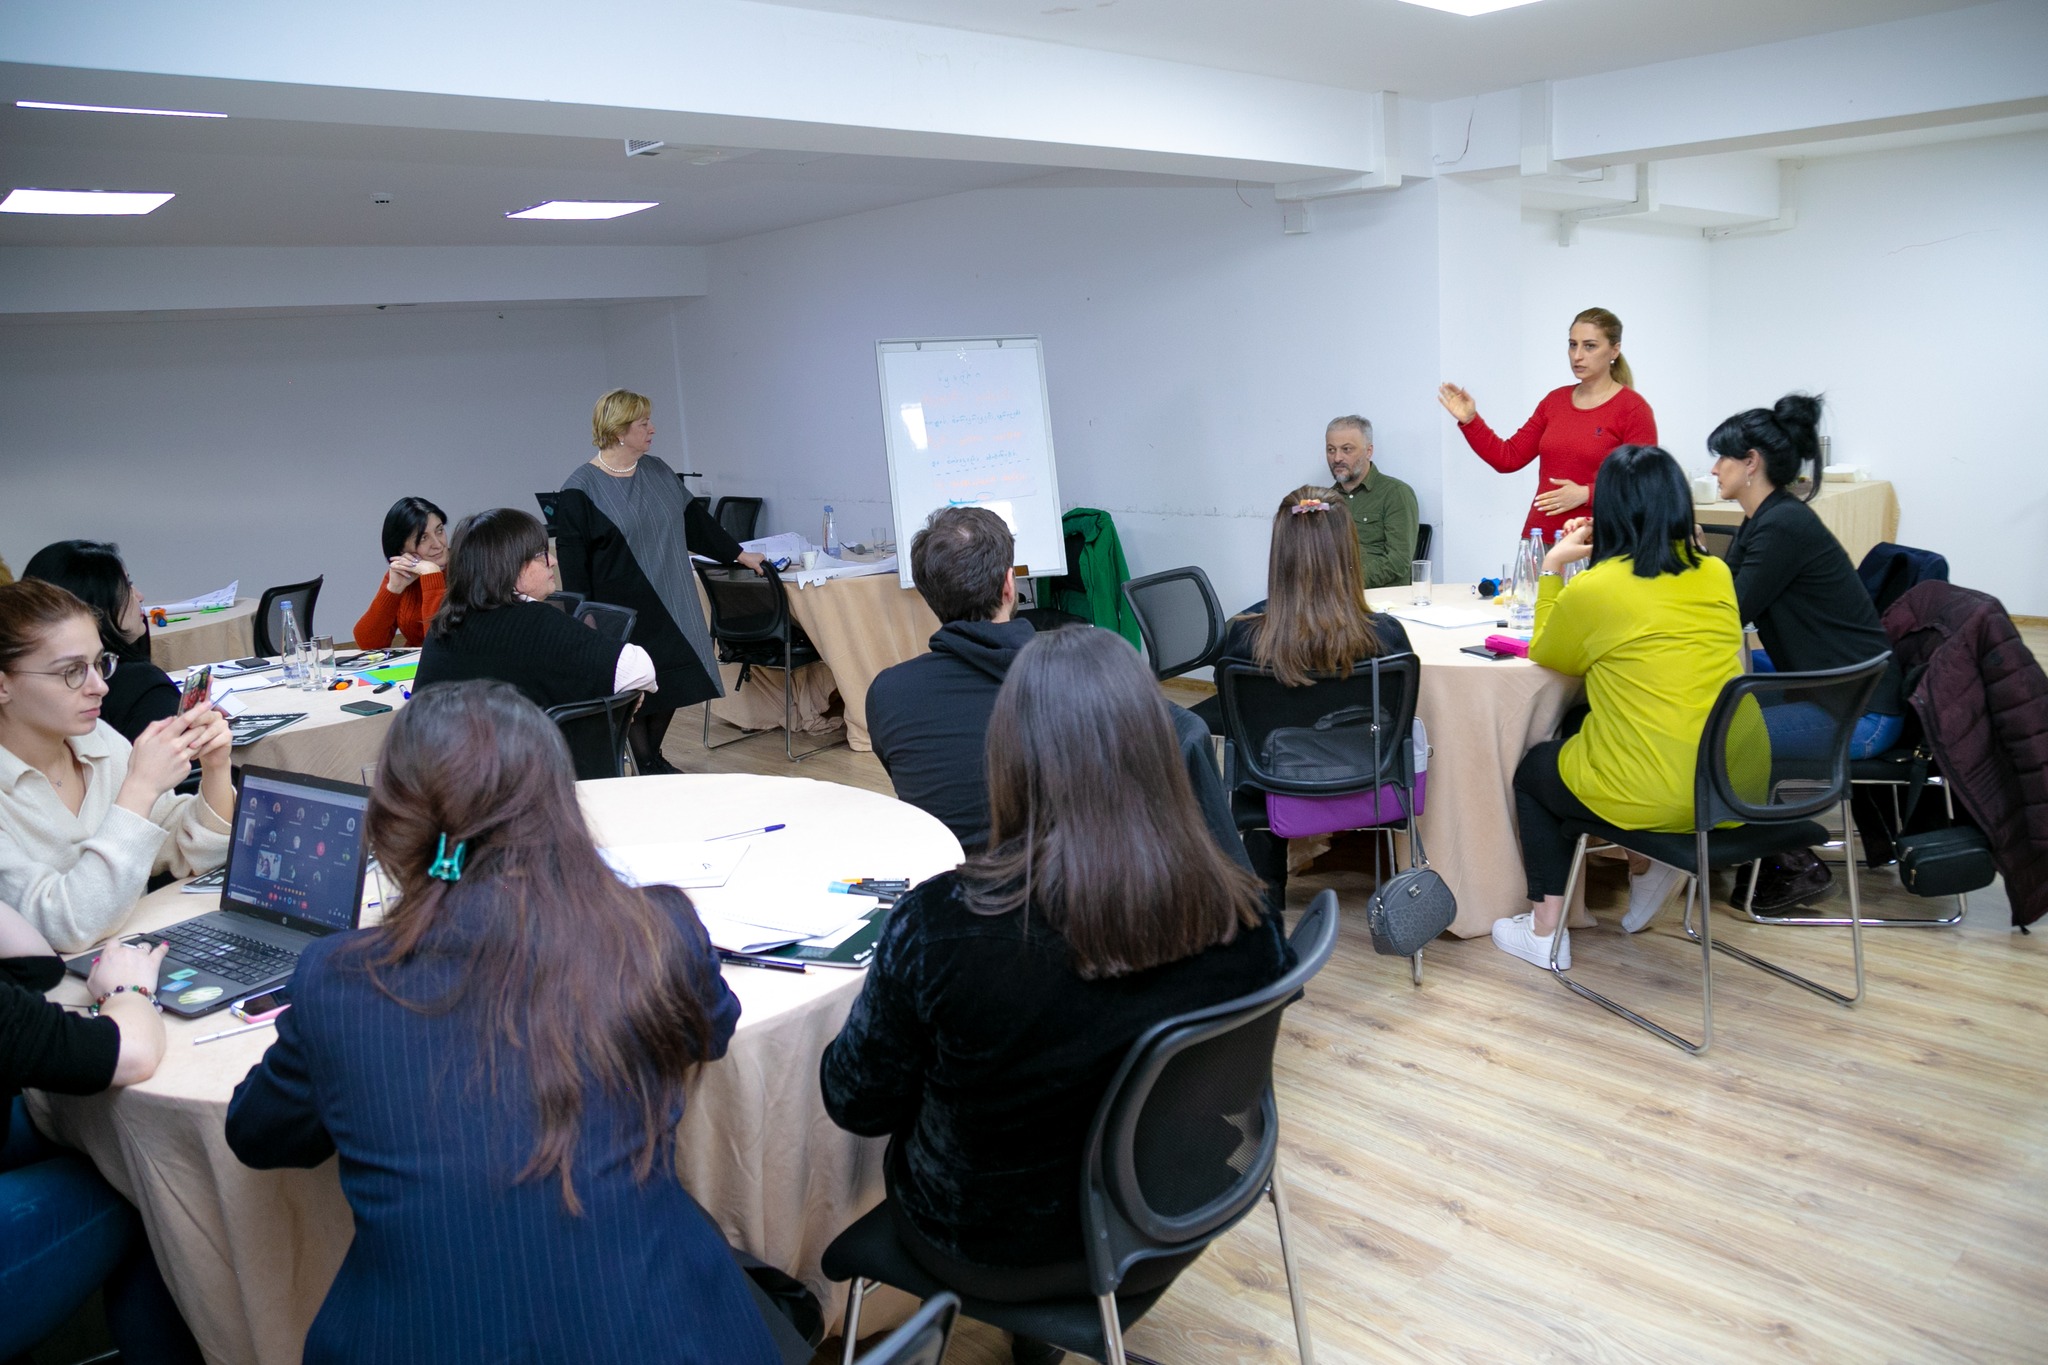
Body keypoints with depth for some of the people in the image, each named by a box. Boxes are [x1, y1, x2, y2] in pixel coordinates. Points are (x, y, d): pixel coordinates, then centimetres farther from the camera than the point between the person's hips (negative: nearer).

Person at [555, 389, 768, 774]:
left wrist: (738, 554, 19)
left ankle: (653, 756, 25)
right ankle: (648, 770, 13)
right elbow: (572, 563, -10)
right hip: (627, 611, -6)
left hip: (672, 605, 6)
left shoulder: (657, 472, 9)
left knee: (674, 682, 8)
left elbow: (694, 520, 18)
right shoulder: (580, 490, -10)